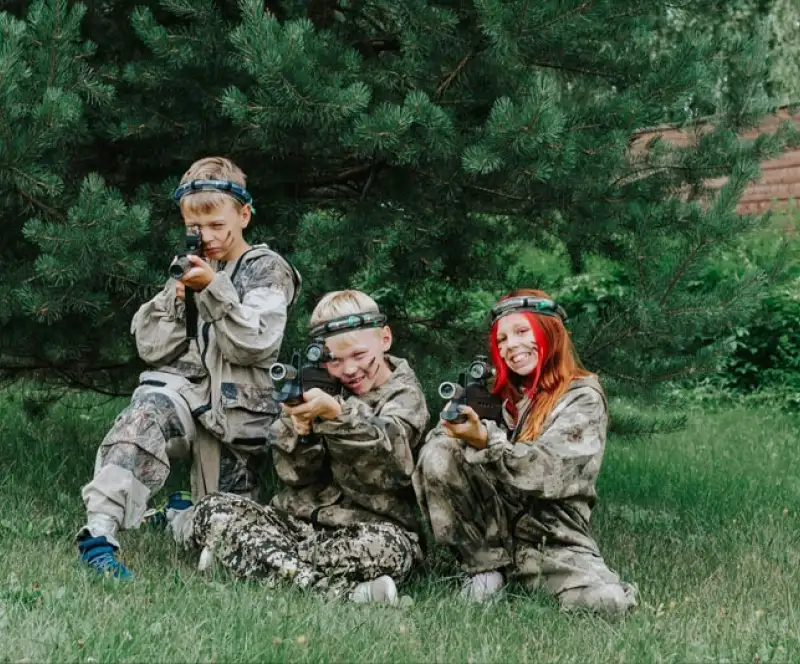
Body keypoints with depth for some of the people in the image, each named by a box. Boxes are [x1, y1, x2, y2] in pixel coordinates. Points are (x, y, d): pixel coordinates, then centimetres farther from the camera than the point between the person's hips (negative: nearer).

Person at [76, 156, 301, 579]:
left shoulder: (267, 270, 4)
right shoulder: (190, 269, 17)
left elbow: (252, 345, -10)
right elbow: (152, 348, 11)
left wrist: (215, 289, -15)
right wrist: (178, 294, -4)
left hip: (236, 408, -1)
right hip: (184, 388, 2)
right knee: (147, 414, -38)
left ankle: (181, 511, 40)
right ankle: (99, 534, -47)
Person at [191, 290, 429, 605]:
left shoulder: (405, 395, 2)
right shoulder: (320, 388, 11)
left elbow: (383, 454, -21)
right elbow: (295, 475, 3)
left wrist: (337, 413, -38)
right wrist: (299, 427, -17)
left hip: (370, 524, -5)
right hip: (297, 518, 5)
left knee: (379, 548, -38)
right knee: (212, 510, -13)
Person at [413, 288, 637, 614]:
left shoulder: (583, 397, -4)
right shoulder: (500, 394, 9)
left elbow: (548, 471, -20)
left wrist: (484, 440, -34)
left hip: (554, 535, -3)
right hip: (494, 525, 3)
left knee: (606, 601, -31)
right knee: (438, 453, -19)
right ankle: (488, 564, -8)